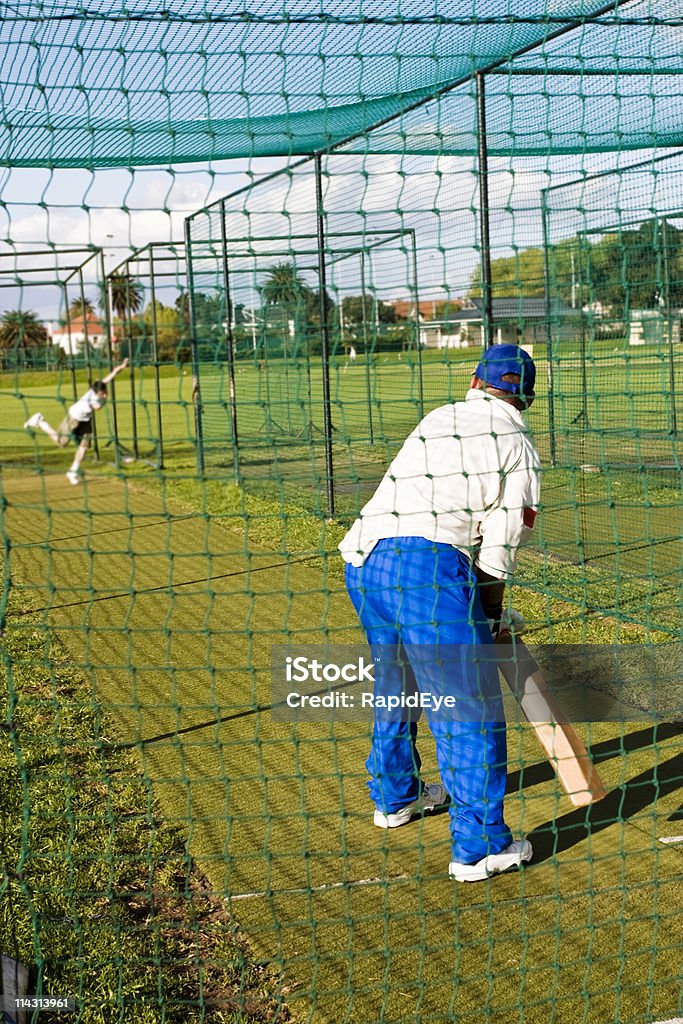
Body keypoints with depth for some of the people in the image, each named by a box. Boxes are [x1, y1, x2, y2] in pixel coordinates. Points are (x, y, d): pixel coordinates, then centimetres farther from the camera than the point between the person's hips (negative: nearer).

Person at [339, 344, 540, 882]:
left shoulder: (436, 420, 22)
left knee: (395, 682, 27)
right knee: (469, 706, 3)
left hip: (363, 560, 7)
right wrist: (490, 608, 13)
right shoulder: (517, 443, 7)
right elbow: (501, 539, -1)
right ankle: (480, 846, 9)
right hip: (425, 564, -7)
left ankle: (394, 796, 45)